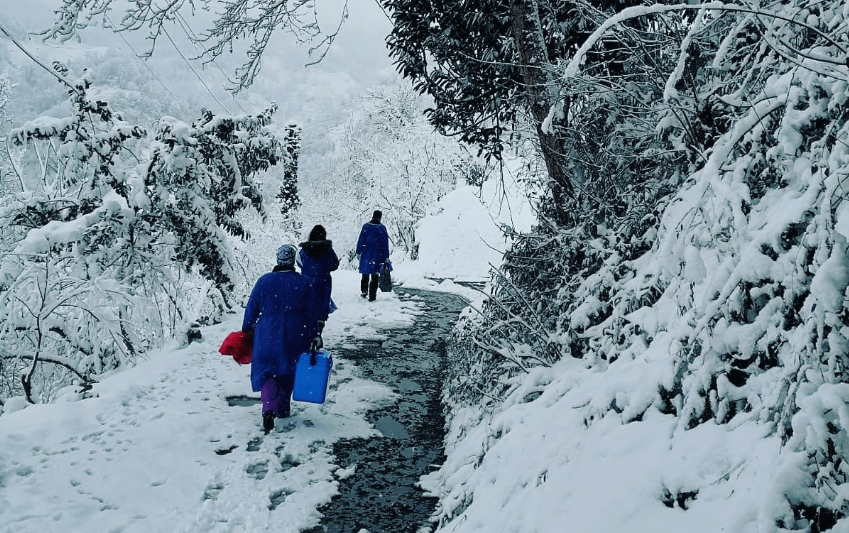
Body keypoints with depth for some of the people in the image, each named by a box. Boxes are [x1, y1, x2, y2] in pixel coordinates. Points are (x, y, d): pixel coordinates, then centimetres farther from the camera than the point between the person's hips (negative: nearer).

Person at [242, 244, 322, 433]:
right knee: (288, 370, 18)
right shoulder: (303, 283, -4)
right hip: (295, 337, 1)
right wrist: (315, 335, 8)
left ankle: (269, 409, -19)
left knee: (266, 370, 2)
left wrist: (246, 331, 13)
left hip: (267, 335, -1)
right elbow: (312, 312, -1)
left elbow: (252, 308, 1)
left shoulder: (264, 281, -5)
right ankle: (283, 408, 29)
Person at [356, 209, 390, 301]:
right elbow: (385, 243, -3)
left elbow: (361, 240, -1)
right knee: (374, 276, 2)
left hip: (366, 254, 2)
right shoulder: (382, 228, -4)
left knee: (365, 274, 19)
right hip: (377, 255, -1)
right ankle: (372, 296, 0)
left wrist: (358, 252, 6)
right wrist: (386, 257, 2)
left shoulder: (366, 226, -2)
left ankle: (364, 292, 24)